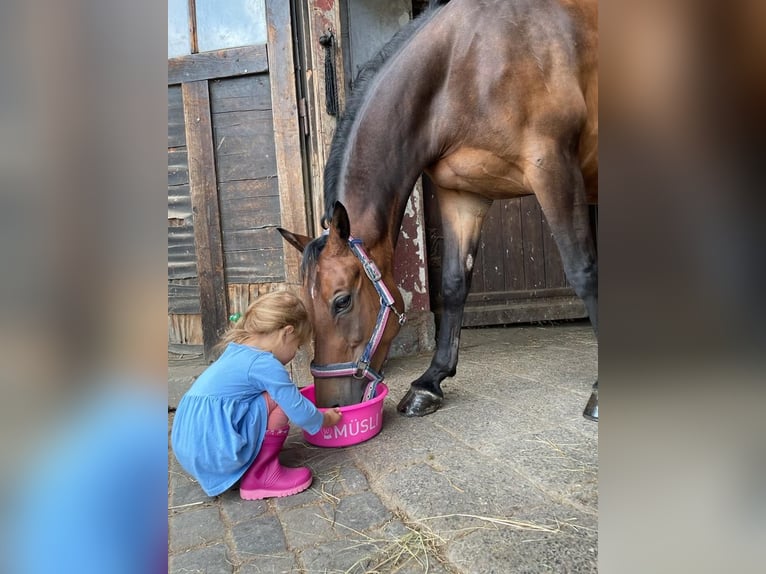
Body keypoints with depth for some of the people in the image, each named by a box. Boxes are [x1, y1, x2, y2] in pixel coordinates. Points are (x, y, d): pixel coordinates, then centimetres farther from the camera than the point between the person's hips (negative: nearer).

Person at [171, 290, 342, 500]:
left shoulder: (236, 352, 14)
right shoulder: (265, 364, -15)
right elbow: (300, 413, -9)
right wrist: (325, 419, 12)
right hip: (214, 448, -10)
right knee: (278, 401, -10)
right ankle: (261, 476, 1)